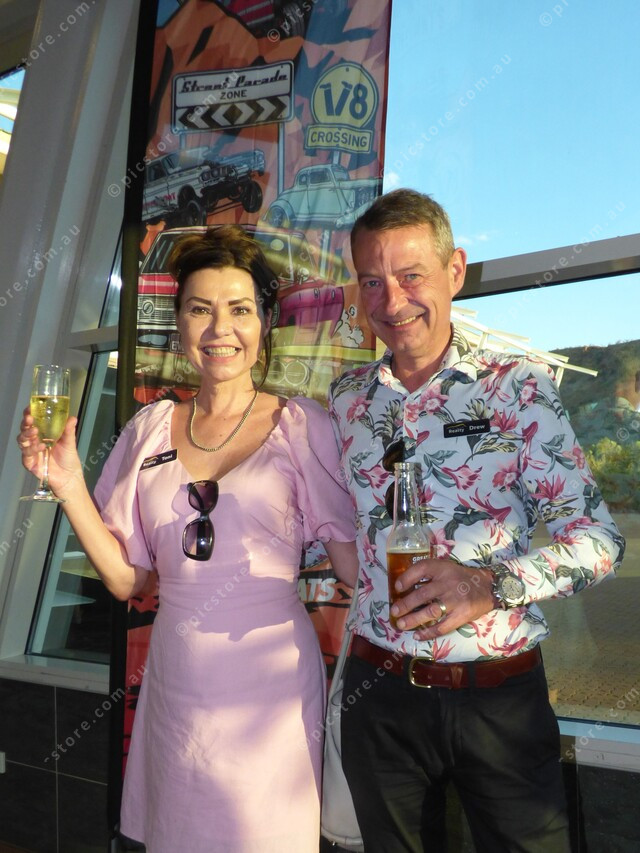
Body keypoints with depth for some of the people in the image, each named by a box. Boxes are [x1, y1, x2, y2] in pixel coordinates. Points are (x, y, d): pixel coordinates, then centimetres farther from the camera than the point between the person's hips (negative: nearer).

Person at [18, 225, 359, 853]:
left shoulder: (302, 426, -7)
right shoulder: (150, 429, 3)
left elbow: (356, 567, -7)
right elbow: (126, 578, 2)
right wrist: (69, 487, -7)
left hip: (270, 686, -3)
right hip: (175, 682, 3)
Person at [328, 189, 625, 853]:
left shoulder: (517, 386, -8)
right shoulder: (346, 398, 3)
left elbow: (596, 536, -13)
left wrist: (493, 583, -28)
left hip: (500, 695, -2)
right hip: (379, 691, 3)